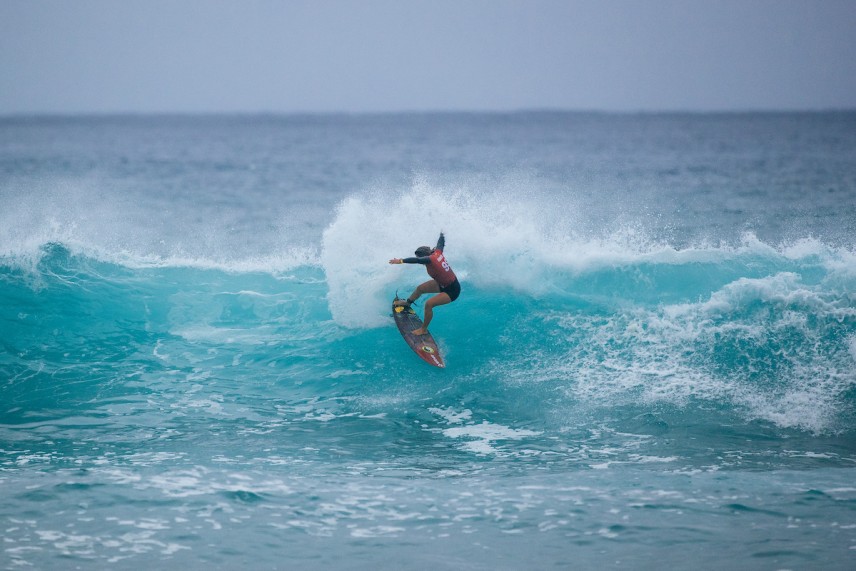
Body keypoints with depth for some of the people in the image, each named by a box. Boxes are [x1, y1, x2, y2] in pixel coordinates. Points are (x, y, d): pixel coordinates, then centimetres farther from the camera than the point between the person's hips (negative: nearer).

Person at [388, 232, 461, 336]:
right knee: (420, 288, 20)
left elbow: (417, 260, -50)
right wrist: (441, 234, 33)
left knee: (429, 304, -23)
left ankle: (424, 329, -6)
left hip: (452, 291, -10)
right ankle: (407, 302, 48)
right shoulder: (437, 252, -10)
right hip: (443, 283, 10)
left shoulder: (431, 260, -32)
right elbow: (441, 242, 11)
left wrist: (400, 261, -59)